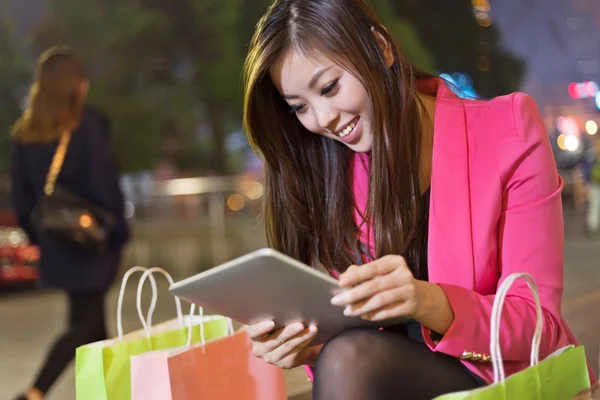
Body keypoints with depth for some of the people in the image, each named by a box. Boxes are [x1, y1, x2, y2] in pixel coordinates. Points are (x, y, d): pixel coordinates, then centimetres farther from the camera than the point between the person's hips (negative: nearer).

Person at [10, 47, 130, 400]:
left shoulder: (25, 132, 5)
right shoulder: (88, 123, -12)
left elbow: (21, 192, 8)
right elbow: (104, 183, -14)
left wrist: (37, 236, 16)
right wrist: (118, 232, -7)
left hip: (56, 244, 6)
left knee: (89, 320, 17)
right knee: (84, 325, -1)